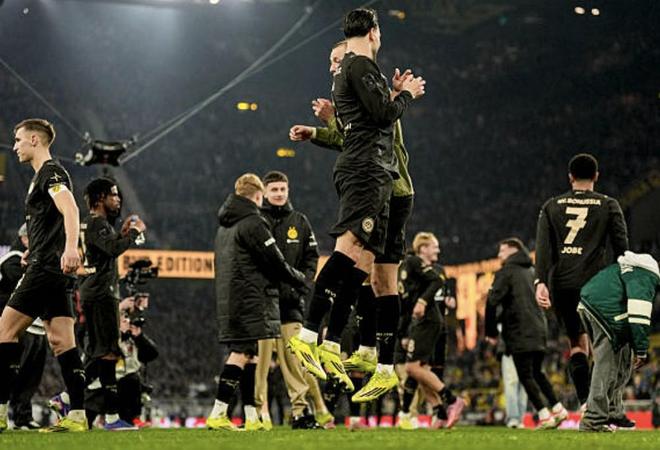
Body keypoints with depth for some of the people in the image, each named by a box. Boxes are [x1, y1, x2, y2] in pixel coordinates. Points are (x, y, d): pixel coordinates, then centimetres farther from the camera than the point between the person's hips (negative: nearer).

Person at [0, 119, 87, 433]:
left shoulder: (50, 172, -7)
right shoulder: (43, 176, 24)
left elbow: (70, 209, -25)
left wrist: (70, 248, -39)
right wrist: (33, 251, 45)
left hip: (47, 266, -10)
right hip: (53, 269, 10)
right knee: (61, 341, 2)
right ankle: (77, 416, -2)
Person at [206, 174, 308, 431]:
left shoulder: (225, 225, 19)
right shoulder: (252, 223, -10)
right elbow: (275, 263, -10)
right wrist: (300, 280, 7)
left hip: (227, 300, 9)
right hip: (250, 300, -9)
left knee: (247, 355, 9)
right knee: (242, 353, -9)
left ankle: (251, 417, 9)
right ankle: (218, 414, -13)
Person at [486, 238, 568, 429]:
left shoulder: (506, 272, -4)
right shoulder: (531, 271, 18)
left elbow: (492, 302, -13)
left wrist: (491, 331, -6)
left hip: (520, 334, -7)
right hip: (539, 330, 7)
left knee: (526, 376, -3)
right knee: (537, 373, 20)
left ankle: (545, 416, -10)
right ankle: (558, 409, 16)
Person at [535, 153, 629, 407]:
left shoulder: (552, 206, 13)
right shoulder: (608, 206, 8)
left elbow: (543, 246, 2)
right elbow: (621, 246, 3)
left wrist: (541, 282, -5)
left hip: (560, 284, 2)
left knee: (577, 343, 11)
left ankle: (585, 402, -4)